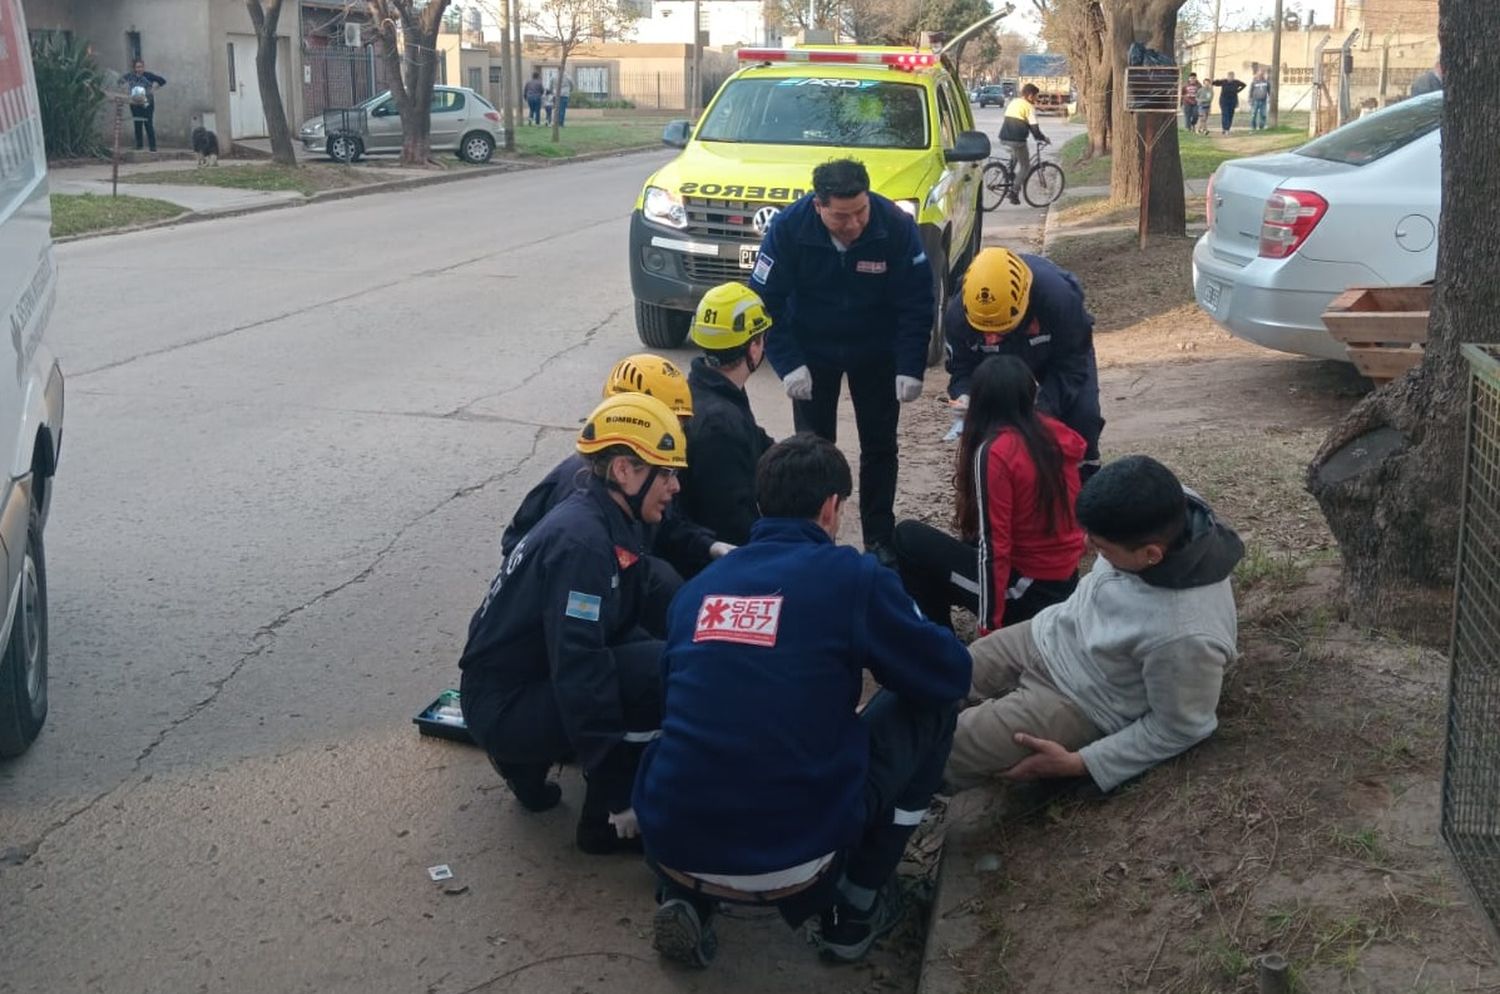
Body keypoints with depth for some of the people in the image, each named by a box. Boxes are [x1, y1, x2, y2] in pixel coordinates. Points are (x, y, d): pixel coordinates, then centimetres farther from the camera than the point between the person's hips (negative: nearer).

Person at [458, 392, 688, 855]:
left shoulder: (609, 522, 5)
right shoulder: (582, 540, -25)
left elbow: (656, 600, 6)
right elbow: (580, 668, -30)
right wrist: (619, 795, -29)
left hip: (539, 674, 10)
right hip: (504, 707, -10)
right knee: (666, 670, -24)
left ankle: (527, 760, 13)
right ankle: (607, 821, -7)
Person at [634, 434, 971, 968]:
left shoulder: (698, 586, 10)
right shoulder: (850, 576, -4)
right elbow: (951, 674, 7)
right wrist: (866, 651, 29)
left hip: (671, 844, 5)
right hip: (791, 853, -4)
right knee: (930, 704, 15)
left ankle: (687, 900, 16)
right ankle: (857, 907, 19)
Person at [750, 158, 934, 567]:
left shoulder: (897, 226, -25)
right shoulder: (788, 228, -25)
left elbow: (917, 303, -16)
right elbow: (766, 300, -16)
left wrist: (910, 368, -22)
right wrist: (788, 364, -23)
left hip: (877, 352, 1)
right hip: (813, 352, 0)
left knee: (880, 447, 8)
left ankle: (880, 540, 20)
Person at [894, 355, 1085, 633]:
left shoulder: (993, 452, -20)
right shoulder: (1055, 433, 1)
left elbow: (993, 547, -20)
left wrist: (989, 628, -16)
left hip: (1029, 595, -8)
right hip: (1066, 585, 8)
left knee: (908, 538, 0)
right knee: (964, 545, 30)